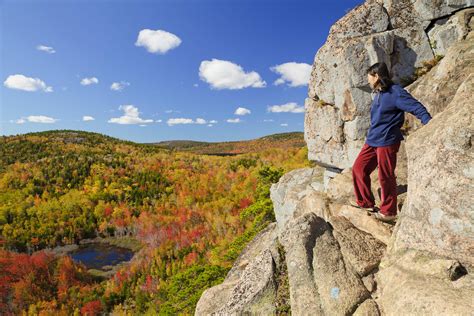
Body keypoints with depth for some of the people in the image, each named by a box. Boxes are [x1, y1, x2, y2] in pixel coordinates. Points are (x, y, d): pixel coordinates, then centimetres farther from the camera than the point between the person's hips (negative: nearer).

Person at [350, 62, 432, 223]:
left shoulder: (395, 92, -12)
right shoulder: (377, 94, 15)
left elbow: (417, 107, -17)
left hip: (387, 141, -9)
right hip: (372, 140, 9)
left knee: (386, 177, 0)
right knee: (358, 168, 8)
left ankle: (388, 211, 16)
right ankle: (365, 202, 21)